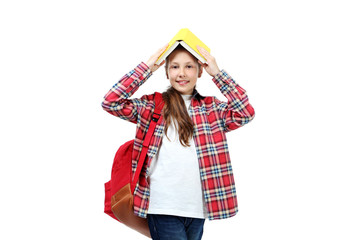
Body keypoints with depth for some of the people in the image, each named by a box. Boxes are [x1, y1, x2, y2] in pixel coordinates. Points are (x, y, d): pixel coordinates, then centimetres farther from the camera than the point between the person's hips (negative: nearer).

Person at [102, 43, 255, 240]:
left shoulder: (212, 108, 11)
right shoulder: (152, 106, 7)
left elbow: (246, 113, -5)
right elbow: (111, 102, -5)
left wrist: (217, 73, -2)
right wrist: (146, 68, -3)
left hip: (198, 209, 3)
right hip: (163, 209, -2)